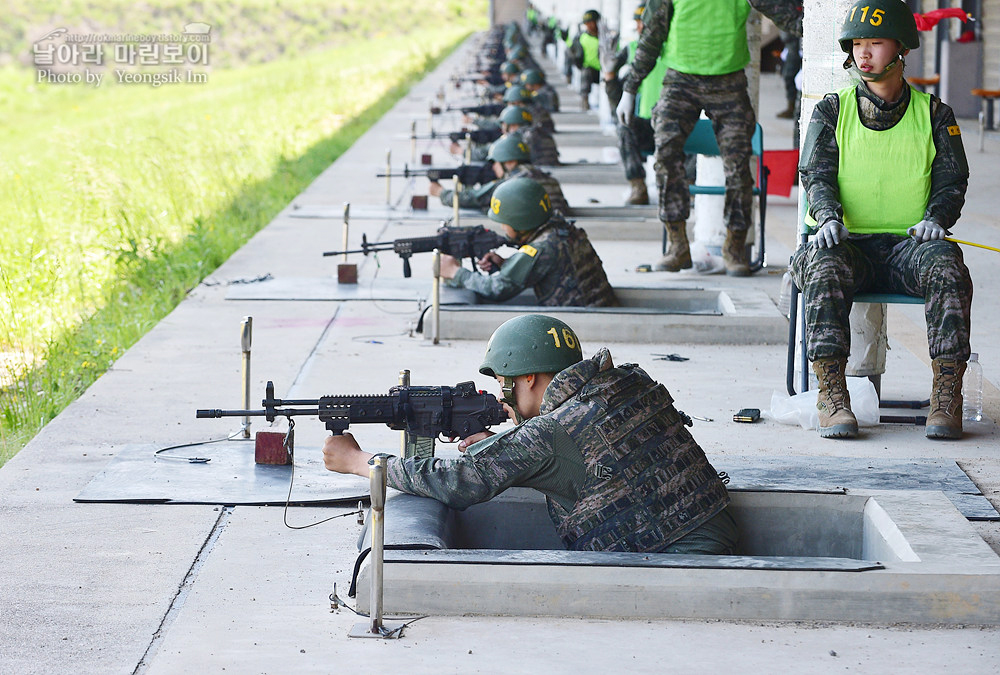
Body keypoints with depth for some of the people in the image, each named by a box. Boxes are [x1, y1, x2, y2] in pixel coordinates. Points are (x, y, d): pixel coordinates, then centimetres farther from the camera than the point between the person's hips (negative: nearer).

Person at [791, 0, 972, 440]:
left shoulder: (933, 114, 13)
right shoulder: (832, 111, 11)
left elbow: (952, 181, 7)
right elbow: (815, 173, 1)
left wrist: (935, 218, -15)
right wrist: (828, 216, -21)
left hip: (909, 244, 0)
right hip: (850, 243, 0)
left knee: (946, 265, -34)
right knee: (824, 266, -35)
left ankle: (946, 397, -34)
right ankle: (832, 396, -38)